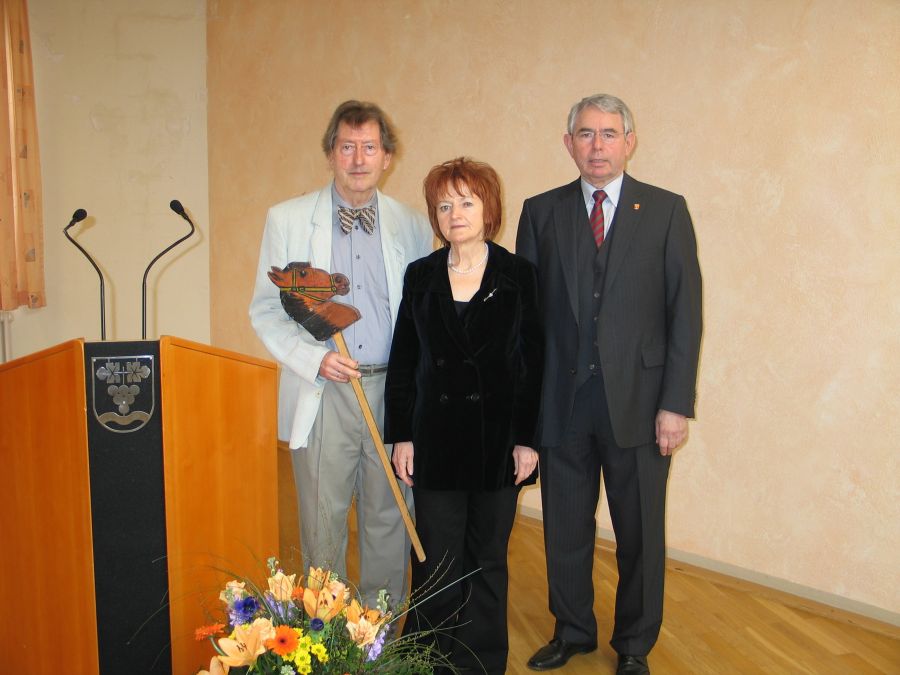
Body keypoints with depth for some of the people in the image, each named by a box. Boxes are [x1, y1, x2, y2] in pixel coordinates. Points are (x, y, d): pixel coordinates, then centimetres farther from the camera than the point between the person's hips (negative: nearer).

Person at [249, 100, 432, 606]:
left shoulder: (412, 226, 6)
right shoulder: (287, 220, 3)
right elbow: (266, 310, 2)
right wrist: (314, 360, -13)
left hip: (394, 392, 2)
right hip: (323, 394, -1)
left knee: (390, 519, 11)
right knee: (323, 525, 6)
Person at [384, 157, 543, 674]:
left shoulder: (519, 275, -2)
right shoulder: (420, 277, 4)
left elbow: (533, 363, -2)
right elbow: (403, 362, 6)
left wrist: (528, 438, -6)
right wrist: (401, 436, 1)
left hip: (498, 437, -1)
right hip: (436, 436, 1)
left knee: (489, 559, 11)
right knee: (437, 563, 6)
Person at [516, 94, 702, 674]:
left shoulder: (666, 211, 1)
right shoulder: (541, 212, 6)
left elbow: (685, 311, -2)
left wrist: (677, 403, -8)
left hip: (638, 402, -1)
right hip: (561, 402, 2)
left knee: (641, 533, 11)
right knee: (565, 528, 14)